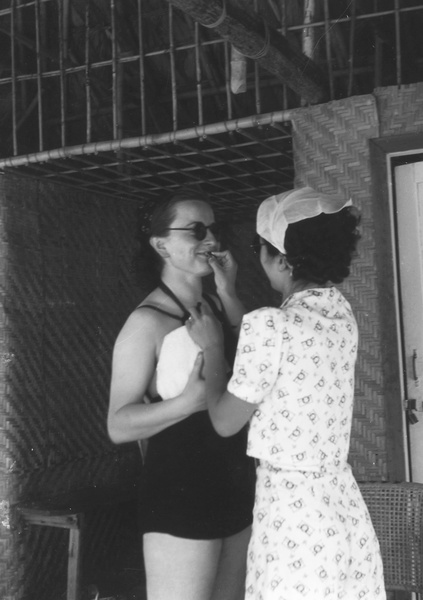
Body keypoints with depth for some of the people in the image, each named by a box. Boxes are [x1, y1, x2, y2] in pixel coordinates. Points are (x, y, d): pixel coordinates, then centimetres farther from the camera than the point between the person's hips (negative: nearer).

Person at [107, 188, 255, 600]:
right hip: (181, 492, -7)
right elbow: (119, 425, -16)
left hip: (236, 488, 7)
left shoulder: (215, 305, 8)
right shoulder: (149, 321, -12)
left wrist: (229, 298, -8)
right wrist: (189, 401, -30)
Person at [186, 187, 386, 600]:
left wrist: (211, 347, 4)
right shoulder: (339, 313, 3)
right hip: (342, 511, 7)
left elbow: (225, 421, -9)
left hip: (292, 514, -7)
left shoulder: (270, 324, -19)